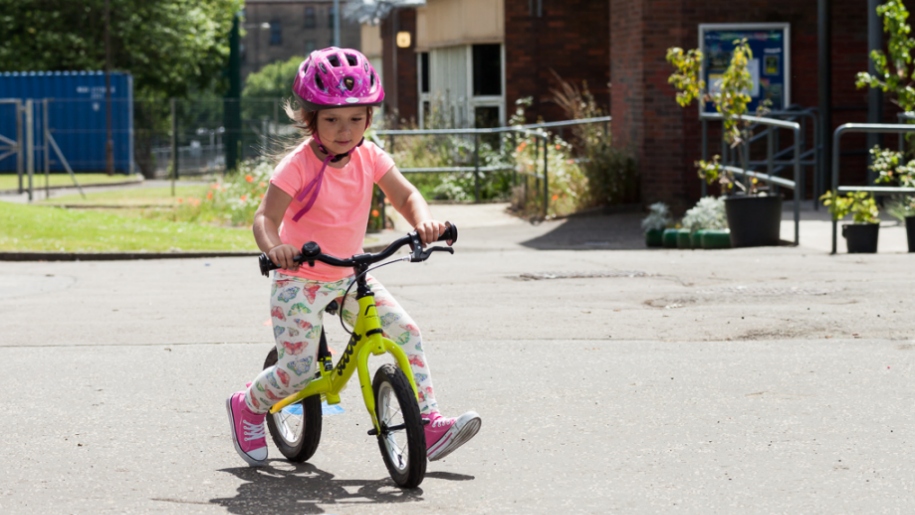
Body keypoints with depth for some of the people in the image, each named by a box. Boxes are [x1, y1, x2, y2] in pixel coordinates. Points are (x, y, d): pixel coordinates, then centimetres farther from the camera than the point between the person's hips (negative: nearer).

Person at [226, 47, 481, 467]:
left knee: (405, 332, -9)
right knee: (298, 369, -12)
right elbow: (266, 217, -24)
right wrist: (274, 247, -47)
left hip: (348, 275, 5)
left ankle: (428, 422, -5)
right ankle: (246, 408, 19)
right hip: (299, 279, -5)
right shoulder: (298, 165, -20)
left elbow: (405, 195, -5)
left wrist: (423, 221, -28)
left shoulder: (369, 157, -4)